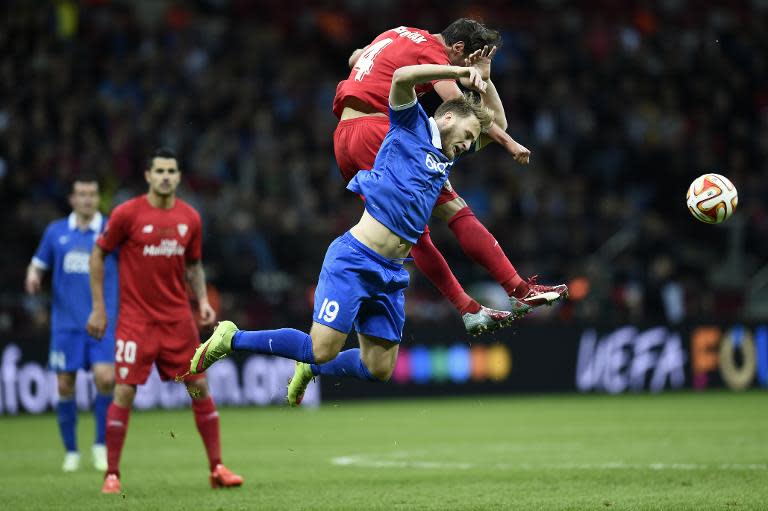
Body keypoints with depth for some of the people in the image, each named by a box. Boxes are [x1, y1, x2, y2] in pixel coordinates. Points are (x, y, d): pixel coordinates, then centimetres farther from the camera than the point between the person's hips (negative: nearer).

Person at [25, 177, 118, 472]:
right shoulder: (56, 232, 8)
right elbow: (38, 265, 17)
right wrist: (33, 277, -6)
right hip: (66, 322, 2)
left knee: (105, 379, -15)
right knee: (65, 386, 1)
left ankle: (101, 445, 4)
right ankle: (71, 451, 16)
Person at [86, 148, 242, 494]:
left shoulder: (190, 218, 4)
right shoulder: (127, 214, -7)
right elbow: (98, 255, 2)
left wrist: (203, 301, 1)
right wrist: (98, 307, -2)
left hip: (178, 319, 3)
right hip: (136, 319, -3)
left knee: (199, 387, 2)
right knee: (124, 393, -7)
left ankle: (217, 468, 11)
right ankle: (112, 475, 3)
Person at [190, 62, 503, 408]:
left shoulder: (447, 159, 21)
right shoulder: (412, 127, 1)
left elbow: (495, 122, 35)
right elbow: (402, 76, -18)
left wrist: (482, 77, 23)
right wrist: (460, 72, -15)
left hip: (391, 275, 8)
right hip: (354, 259, -8)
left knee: (379, 370, 4)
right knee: (323, 351, -15)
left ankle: (310, 368, 31)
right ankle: (232, 339, 3)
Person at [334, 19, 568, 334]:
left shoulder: (400, 36, 20)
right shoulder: (430, 49, -5)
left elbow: (354, 59, 36)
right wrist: (507, 142, -16)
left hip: (343, 139, 9)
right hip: (376, 132, -9)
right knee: (455, 210, -9)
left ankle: (469, 311, 6)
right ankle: (520, 291, -15)